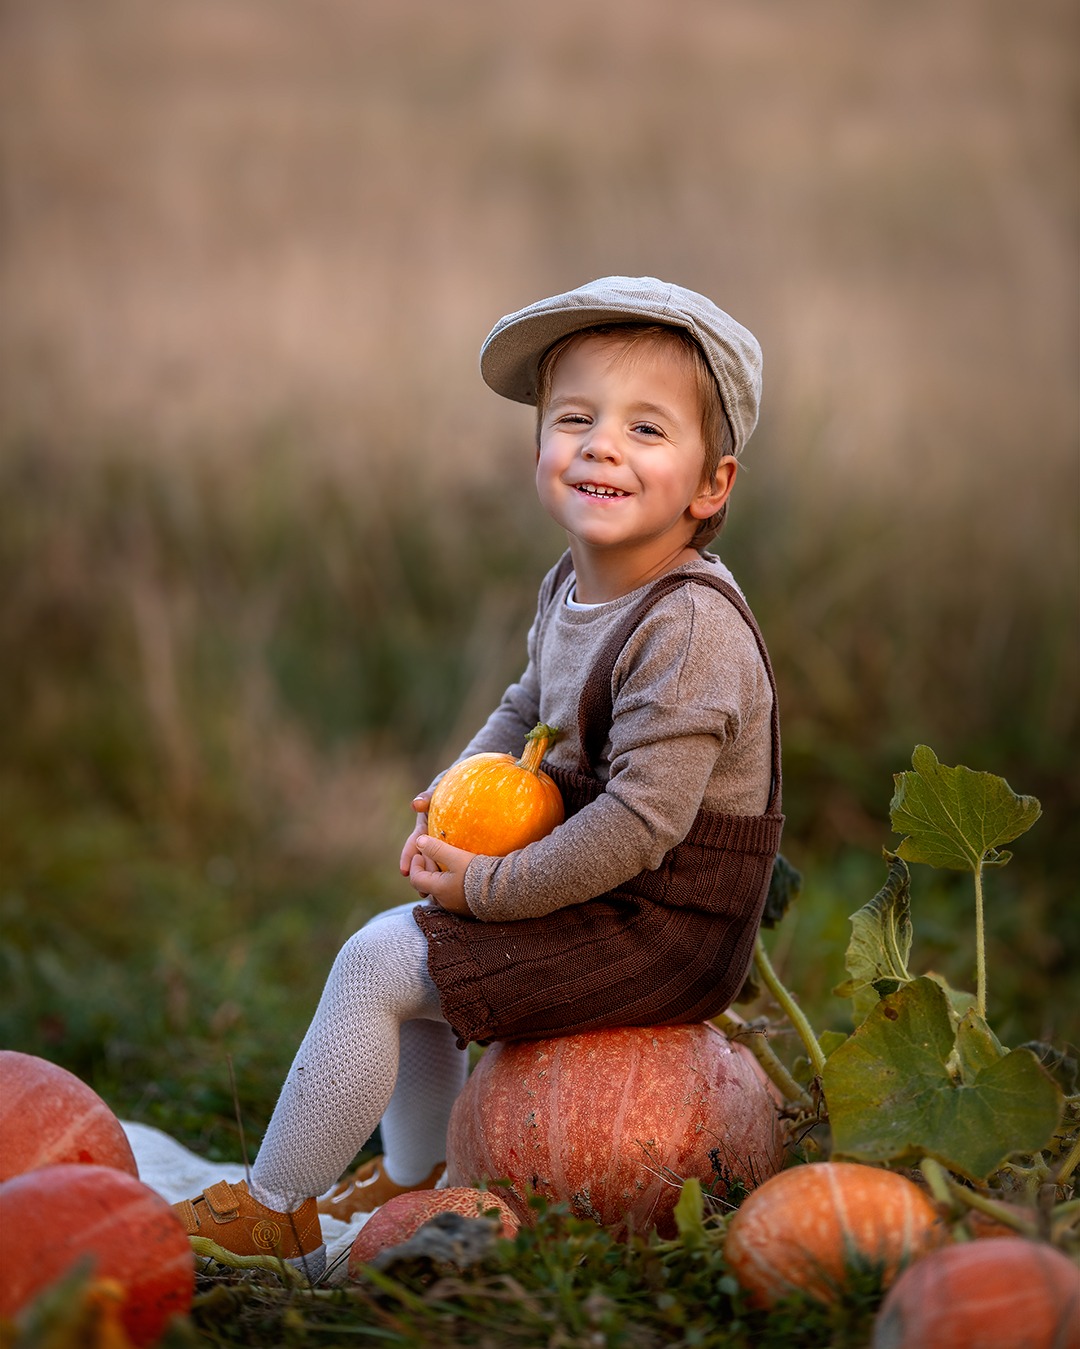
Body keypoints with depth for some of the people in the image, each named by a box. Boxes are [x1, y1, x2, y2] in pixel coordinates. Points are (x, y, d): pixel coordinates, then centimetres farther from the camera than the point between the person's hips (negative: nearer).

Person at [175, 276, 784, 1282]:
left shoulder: (690, 629, -25)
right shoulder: (568, 593, 5)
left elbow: (641, 820, -28)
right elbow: (525, 714, 21)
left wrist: (489, 888, -20)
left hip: (667, 927, -9)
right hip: (602, 890, 10)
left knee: (377, 966, -12)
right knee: (399, 933, 22)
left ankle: (275, 1214, 1)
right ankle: (419, 1180, 31)